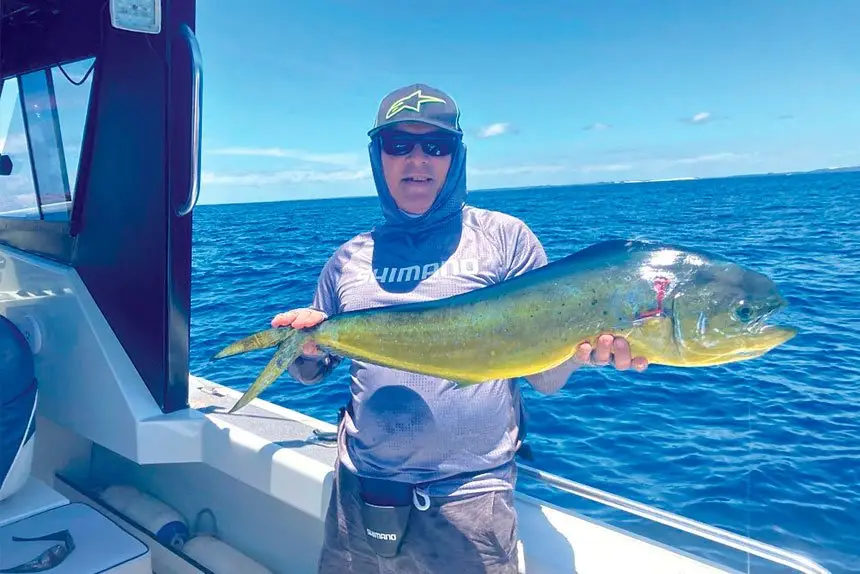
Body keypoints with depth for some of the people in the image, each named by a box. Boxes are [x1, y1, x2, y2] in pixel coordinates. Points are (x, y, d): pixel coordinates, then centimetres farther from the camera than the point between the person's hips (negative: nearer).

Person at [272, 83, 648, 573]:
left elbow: (545, 378, -3)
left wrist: (582, 347, -24)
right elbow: (311, 371, 14)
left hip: (469, 500, -3)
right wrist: (306, 348, -8)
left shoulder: (505, 237, -5)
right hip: (360, 493, 4)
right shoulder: (350, 258, 3)